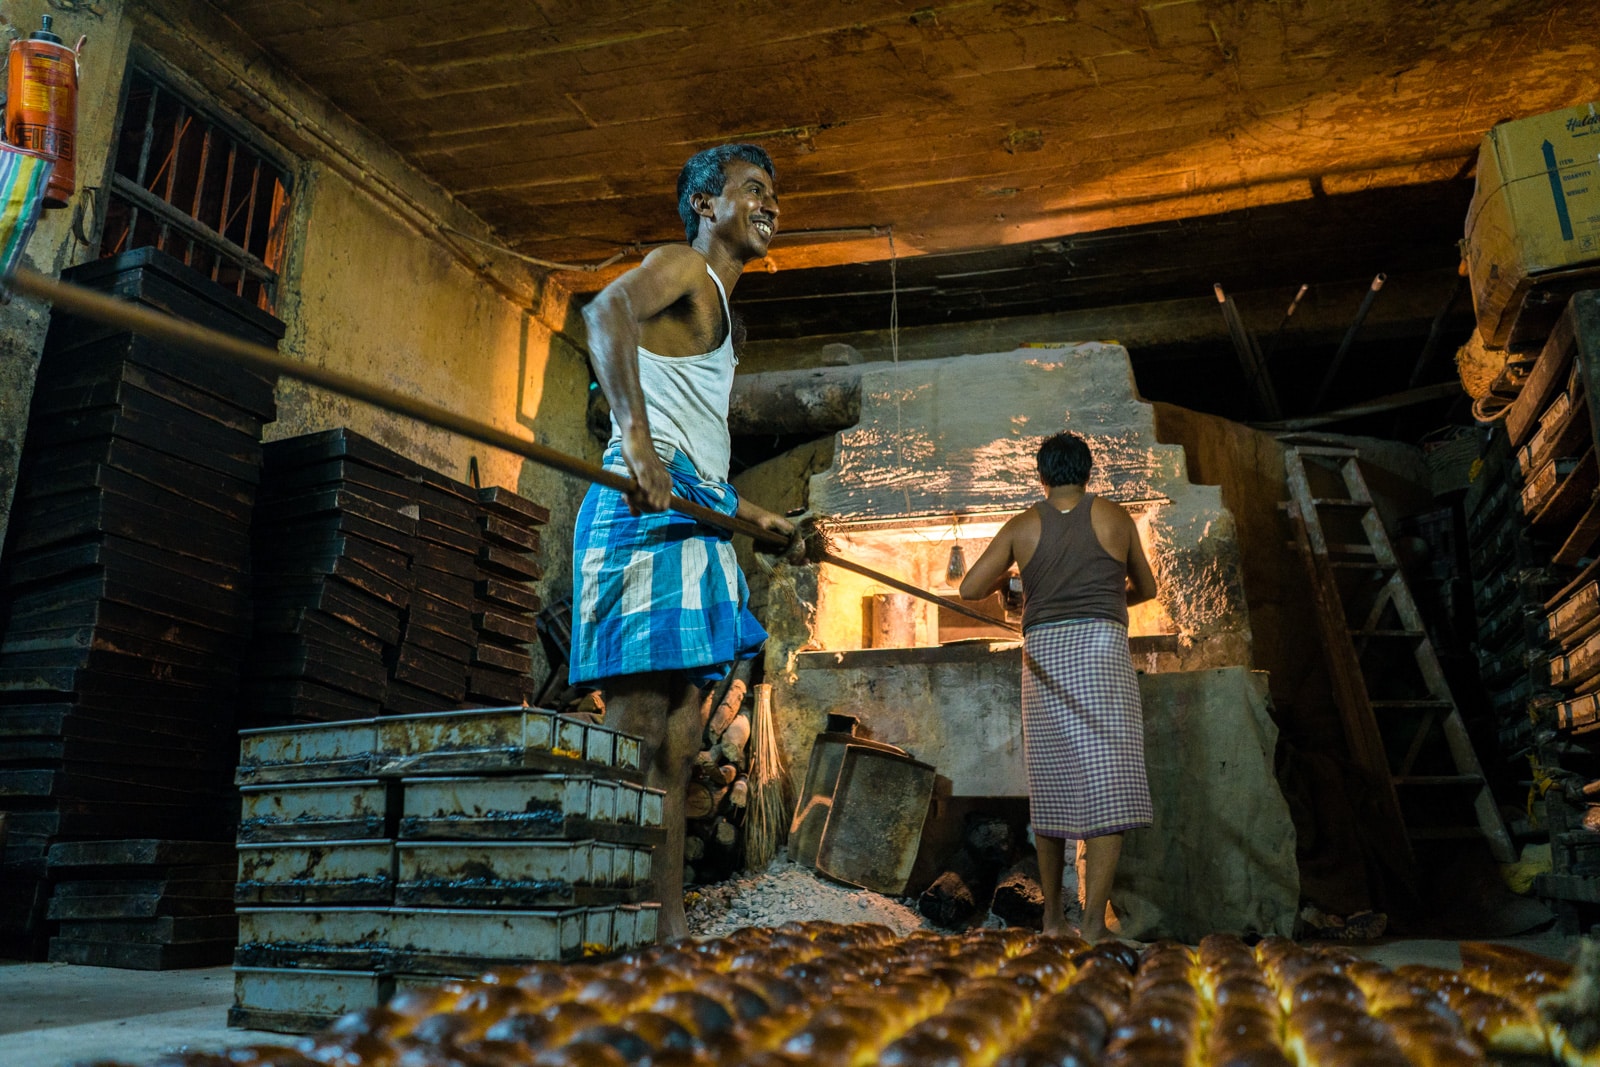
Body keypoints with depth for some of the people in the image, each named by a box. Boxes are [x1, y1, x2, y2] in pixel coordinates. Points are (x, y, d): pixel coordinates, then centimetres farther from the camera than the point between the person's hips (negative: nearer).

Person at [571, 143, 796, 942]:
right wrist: (635, 436, -34)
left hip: (692, 519, 10)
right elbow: (606, 309, -22)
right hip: (647, 511, -9)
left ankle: (671, 931, 9)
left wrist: (760, 518, 36)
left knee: (678, 744, 5)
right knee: (636, 735, -14)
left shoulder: (717, 309, 31)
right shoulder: (681, 265, 3)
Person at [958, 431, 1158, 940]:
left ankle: (1052, 914, 19)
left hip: (1042, 654, 2)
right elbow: (1146, 589, 21)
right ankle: (1094, 921, -12)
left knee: (1050, 784, 10)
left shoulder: (1022, 526, 8)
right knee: (1107, 784, -6)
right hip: (1101, 646, -2)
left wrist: (1004, 578, 24)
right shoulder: (1115, 518, 9)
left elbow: (969, 589, 4)